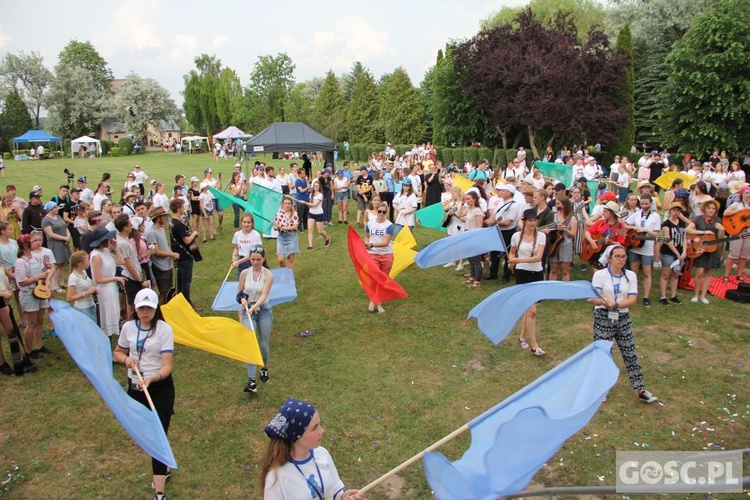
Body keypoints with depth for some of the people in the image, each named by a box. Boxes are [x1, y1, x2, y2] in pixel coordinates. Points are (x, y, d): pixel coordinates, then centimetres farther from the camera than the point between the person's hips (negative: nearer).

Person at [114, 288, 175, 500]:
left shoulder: (164, 329, -15)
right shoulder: (128, 327, -1)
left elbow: (167, 366, -19)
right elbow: (117, 353, 14)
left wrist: (152, 378, -38)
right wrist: (126, 359, -9)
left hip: (160, 387, -5)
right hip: (135, 387, 5)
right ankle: (163, 468, 41)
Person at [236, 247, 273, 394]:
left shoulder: (268, 275, -11)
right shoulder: (244, 273, -4)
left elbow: (264, 296, -21)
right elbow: (239, 293, 6)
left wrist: (253, 307, -36)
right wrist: (242, 299, -16)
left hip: (264, 311, -1)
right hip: (248, 312, 1)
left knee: (264, 344, 9)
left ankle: (264, 369, 39)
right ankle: (252, 381, -12)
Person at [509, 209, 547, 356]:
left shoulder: (541, 236, -4)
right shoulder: (516, 236, -3)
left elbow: (538, 257, -15)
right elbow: (511, 252, 14)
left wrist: (520, 260, -26)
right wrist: (512, 261, -8)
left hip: (537, 274, 2)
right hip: (522, 274, -2)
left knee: (528, 308, 12)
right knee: (531, 310, -9)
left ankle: (522, 337, 31)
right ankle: (534, 346, -3)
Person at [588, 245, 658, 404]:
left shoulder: (631, 275, 2)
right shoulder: (600, 274, -6)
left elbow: (632, 299, -7)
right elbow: (595, 299, -13)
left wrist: (615, 304, -25)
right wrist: (603, 302, -35)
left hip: (623, 318, 3)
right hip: (603, 319, -2)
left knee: (630, 354, 7)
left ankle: (640, 390, 15)